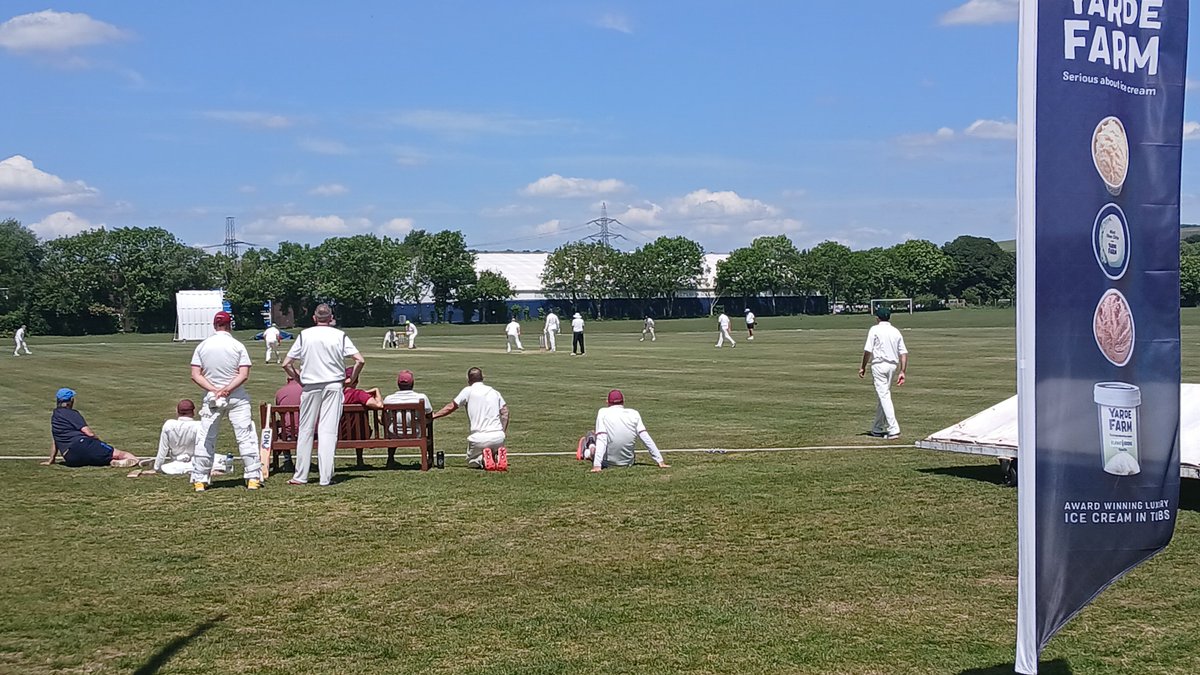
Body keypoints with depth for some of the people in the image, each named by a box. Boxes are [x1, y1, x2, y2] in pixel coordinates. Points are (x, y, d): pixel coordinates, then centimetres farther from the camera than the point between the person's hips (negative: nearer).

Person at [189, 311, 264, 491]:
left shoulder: (202, 346, 2)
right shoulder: (238, 346, -4)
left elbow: (195, 375, -5)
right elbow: (244, 375, -13)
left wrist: (214, 390, -12)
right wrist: (227, 389, -15)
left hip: (210, 398, 2)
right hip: (237, 398, -2)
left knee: (205, 439, 8)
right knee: (246, 436, 2)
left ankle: (199, 480, 9)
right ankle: (253, 477, 0)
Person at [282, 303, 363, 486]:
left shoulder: (304, 335, 2)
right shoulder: (340, 336, 0)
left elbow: (286, 364, 0)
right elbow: (360, 360, -8)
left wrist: (299, 379, 13)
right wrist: (351, 379, 5)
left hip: (310, 387, 1)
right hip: (334, 385, -1)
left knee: (306, 430, 9)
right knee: (329, 430, 0)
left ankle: (300, 476, 11)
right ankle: (326, 476, -3)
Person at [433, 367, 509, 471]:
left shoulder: (468, 391, 4)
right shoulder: (495, 392, 17)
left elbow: (450, 407, 8)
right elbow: (505, 413, 9)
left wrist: (433, 416, 20)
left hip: (479, 438, -3)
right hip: (498, 437, 3)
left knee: (471, 461, 21)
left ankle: (483, 459, -14)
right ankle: (499, 457, -7)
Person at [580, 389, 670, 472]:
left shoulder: (603, 412, -7)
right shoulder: (634, 413, -1)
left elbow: (601, 440, -18)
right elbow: (647, 439, -7)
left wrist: (597, 465, -25)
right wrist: (660, 461, -6)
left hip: (608, 463, -3)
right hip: (627, 463, 3)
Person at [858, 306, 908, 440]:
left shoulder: (874, 330, -4)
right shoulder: (896, 331, 12)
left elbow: (868, 350, -11)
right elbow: (904, 353, 5)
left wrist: (863, 367, -2)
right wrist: (902, 372, 5)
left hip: (879, 365, -6)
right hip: (893, 365, 6)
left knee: (884, 396, -9)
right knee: (884, 395, 17)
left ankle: (894, 429, -19)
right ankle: (878, 428, 26)